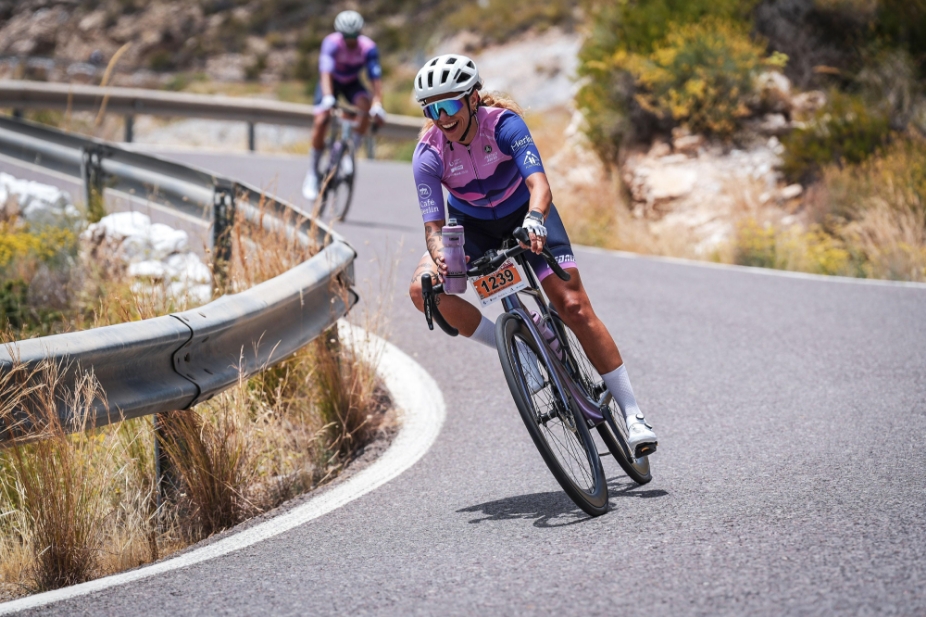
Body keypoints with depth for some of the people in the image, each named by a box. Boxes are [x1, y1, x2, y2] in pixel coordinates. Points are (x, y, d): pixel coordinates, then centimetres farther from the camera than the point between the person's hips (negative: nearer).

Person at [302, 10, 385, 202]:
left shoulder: (368, 48, -26)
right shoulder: (331, 43, -31)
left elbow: (376, 77, -32)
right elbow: (325, 72, -41)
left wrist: (378, 104, -46)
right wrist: (327, 98, -57)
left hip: (352, 83, 2)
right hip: (332, 81, -2)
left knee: (366, 105, -30)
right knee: (321, 121, -20)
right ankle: (313, 173, -6)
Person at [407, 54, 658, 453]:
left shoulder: (504, 123, -29)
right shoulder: (428, 155, -24)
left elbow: (539, 184, -40)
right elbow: (433, 224, -27)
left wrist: (534, 219, -62)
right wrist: (438, 258, -50)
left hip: (525, 215, -2)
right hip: (471, 224, 2)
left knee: (574, 307, -14)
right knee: (423, 289, -25)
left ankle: (633, 415, -8)